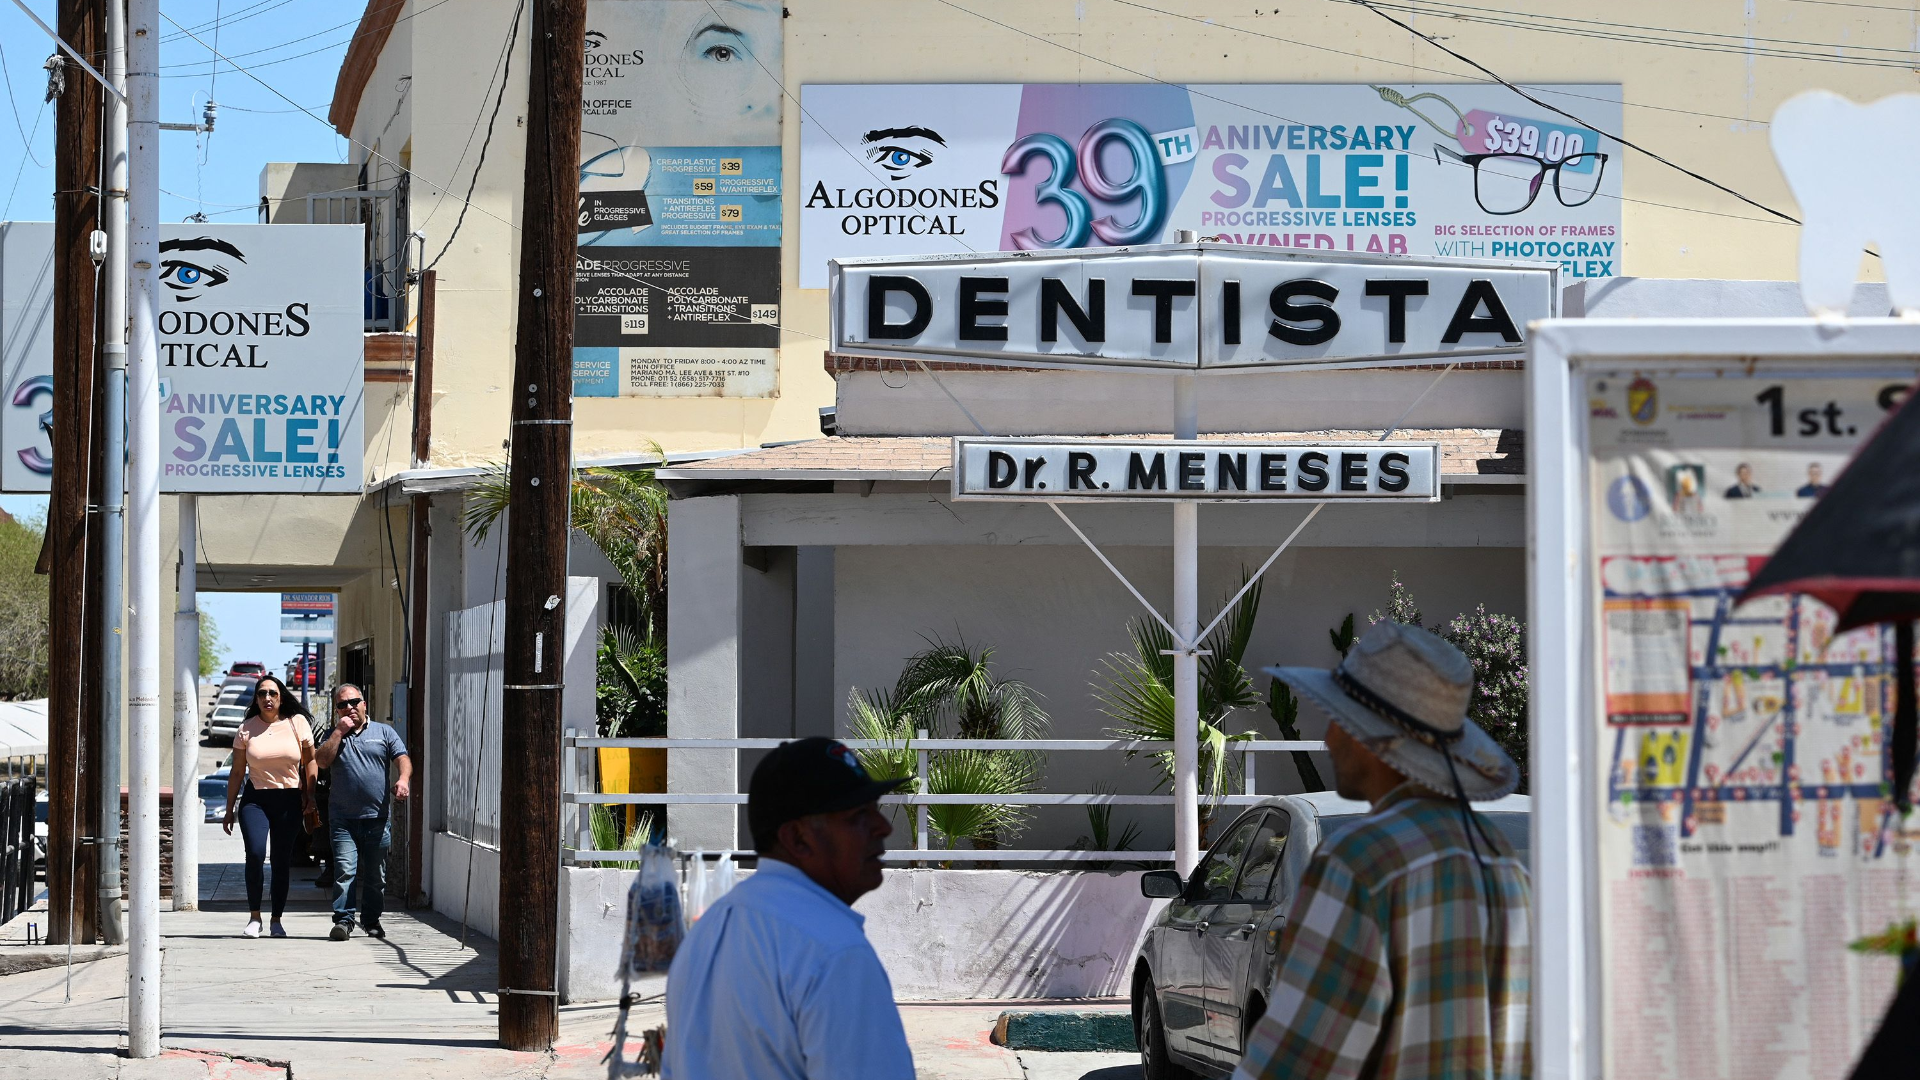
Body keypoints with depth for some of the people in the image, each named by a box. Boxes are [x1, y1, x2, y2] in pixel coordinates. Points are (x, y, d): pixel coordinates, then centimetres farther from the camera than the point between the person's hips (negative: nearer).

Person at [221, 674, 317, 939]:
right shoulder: (246, 729, 5)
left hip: (289, 800, 1)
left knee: (282, 862, 0)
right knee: (255, 854, -18)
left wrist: (310, 796, 0)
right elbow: (237, 772, 9)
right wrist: (229, 810, 9)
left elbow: (310, 760, 10)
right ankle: (254, 916, -7)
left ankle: (277, 920, 10)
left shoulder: (297, 723, 4)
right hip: (255, 800, -1)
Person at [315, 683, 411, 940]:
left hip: (377, 817, 1)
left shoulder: (383, 732, 11)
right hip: (344, 819, 0)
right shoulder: (334, 736, 13)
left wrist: (403, 779, -21)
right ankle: (343, 920, -13)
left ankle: (372, 921, 18)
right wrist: (339, 731, -5)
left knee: (376, 875, 7)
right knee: (345, 870, -13)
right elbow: (323, 761, -4)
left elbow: (403, 759, 0)